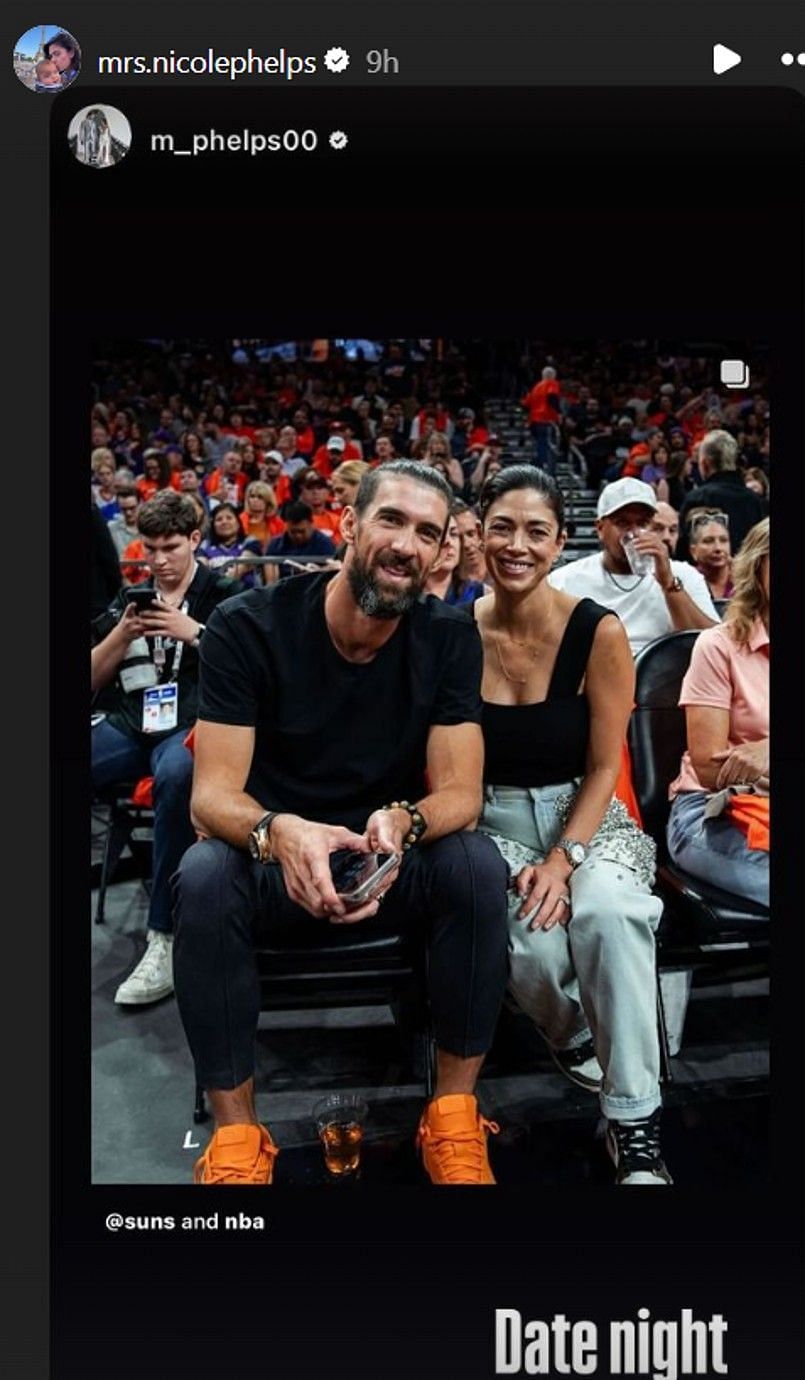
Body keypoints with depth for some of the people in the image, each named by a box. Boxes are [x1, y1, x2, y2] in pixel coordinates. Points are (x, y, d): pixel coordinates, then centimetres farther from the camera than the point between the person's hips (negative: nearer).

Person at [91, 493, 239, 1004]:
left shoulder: (225, 594, 8)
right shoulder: (129, 596, 21)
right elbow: (95, 679, 18)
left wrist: (194, 633, -11)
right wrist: (122, 634, 1)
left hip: (192, 725, -4)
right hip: (129, 724, 4)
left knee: (176, 776, -40)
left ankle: (165, 936, -32)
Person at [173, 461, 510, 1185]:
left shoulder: (449, 637, -8)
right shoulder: (247, 627, -14)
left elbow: (460, 790, -13)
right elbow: (212, 793, -19)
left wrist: (401, 822, -38)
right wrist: (279, 832, -43)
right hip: (273, 861, -1)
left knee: (480, 865, -28)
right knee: (205, 876, -32)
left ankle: (454, 1113, -10)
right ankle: (235, 1131, -14)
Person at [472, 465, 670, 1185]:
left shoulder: (599, 631, -9)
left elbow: (604, 767, -5)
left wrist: (563, 860, -18)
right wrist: (510, 863, -12)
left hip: (588, 820, 0)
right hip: (493, 825, 1)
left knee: (608, 911, -34)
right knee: (534, 941, -28)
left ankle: (637, 1129, -17)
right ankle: (571, 1034, 11)